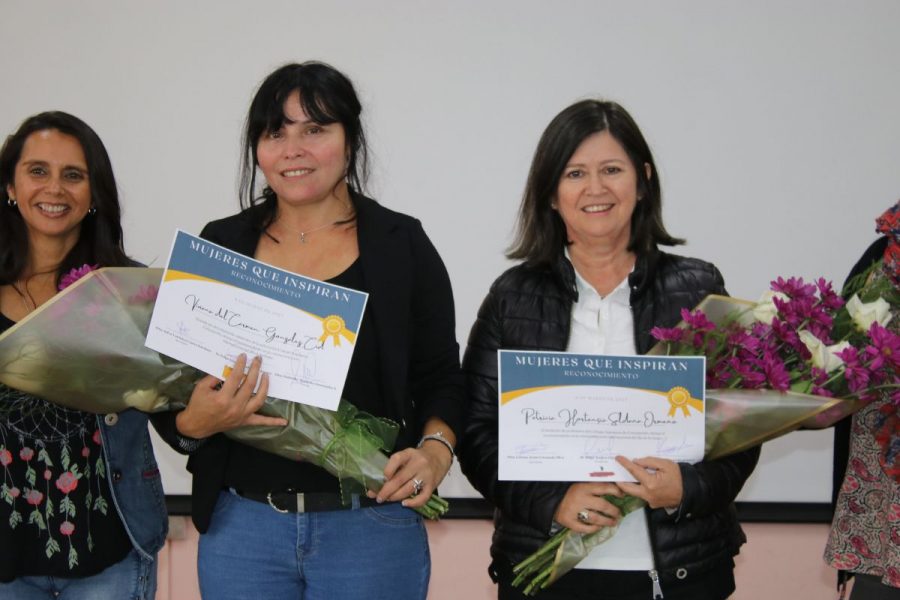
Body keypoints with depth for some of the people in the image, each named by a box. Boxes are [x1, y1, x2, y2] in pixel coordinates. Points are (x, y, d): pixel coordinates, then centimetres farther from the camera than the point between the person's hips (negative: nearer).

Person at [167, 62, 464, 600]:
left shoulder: (401, 245, 1)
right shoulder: (221, 246, 5)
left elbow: (442, 378, 5)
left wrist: (435, 450, -13)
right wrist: (194, 421, -12)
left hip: (372, 529, -2)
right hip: (242, 525, 2)